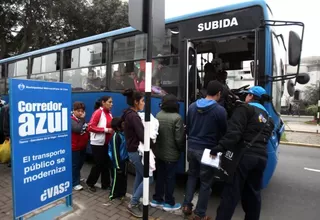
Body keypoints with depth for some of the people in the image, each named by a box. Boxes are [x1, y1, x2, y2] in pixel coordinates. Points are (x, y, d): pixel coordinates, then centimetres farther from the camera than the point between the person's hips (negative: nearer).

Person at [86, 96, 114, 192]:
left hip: (106, 143, 7)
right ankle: (90, 183, 24)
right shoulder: (98, 112, -15)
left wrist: (113, 129, -2)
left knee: (106, 163, 13)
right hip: (97, 143, -7)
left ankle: (105, 184, 26)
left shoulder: (109, 113, 8)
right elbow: (90, 127, -19)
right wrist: (105, 130, -23)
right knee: (98, 164, 3)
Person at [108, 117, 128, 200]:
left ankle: (122, 193, 35)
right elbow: (115, 152, -20)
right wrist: (118, 166, -17)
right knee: (117, 178, 8)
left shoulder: (123, 134, 2)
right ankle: (113, 195, 26)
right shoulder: (116, 136, -22)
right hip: (118, 161, -8)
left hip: (124, 160, 8)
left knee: (123, 178, 19)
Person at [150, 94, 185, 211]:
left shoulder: (158, 115, -3)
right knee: (170, 178, 9)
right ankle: (169, 203, 23)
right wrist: (180, 149, 2)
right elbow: (179, 138, -17)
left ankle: (157, 199, 32)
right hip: (171, 154, -6)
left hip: (159, 152, 6)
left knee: (160, 176, 19)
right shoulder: (177, 117, -20)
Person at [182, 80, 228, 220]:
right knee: (206, 182, 10)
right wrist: (219, 147, 16)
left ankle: (187, 205, 28)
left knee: (192, 175, 24)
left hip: (192, 147, 6)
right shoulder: (220, 110, -14)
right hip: (207, 150, -5)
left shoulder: (192, 106, 2)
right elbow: (223, 131, -3)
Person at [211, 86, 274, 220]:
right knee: (253, 193, 20)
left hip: (244, 155, -7)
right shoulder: (268, 118, 23)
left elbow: (234, 131, -17)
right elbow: (264, 138, 18)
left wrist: (220, 147, -20)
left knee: (231, 193, -3)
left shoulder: (245, 108, -3)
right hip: (261, 157, 8)